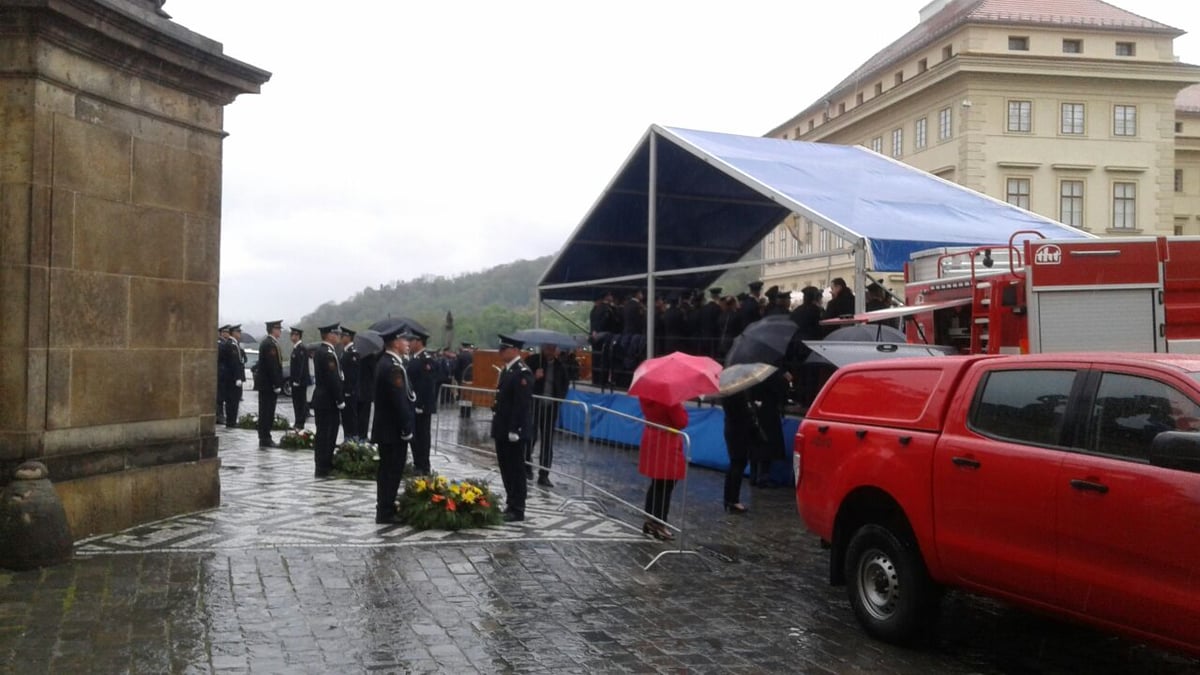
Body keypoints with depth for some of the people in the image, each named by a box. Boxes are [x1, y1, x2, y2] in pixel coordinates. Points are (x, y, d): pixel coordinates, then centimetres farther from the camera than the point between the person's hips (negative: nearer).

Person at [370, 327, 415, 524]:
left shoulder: (383, 362, 12)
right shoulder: (394, 367, -20)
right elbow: (399, 400, -23)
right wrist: (406, 429, -18)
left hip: (385, 427, 10)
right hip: (394, 429, -10)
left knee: (386, 469, 16)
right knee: (393, 470, -3)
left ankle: (384, 508, 25)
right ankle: (386, 512, 2)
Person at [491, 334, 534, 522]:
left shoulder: (522, 372, -16)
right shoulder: (506, 370, 14)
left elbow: (523, 404, -20)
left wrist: (514, 430, -22)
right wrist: (497, 425, 17)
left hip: (514, 431, -9)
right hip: (502, 429, 9)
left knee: (516, 470, -2)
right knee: (506, 469, 14)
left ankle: (517, 510, 4)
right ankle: (510, 504, 24)